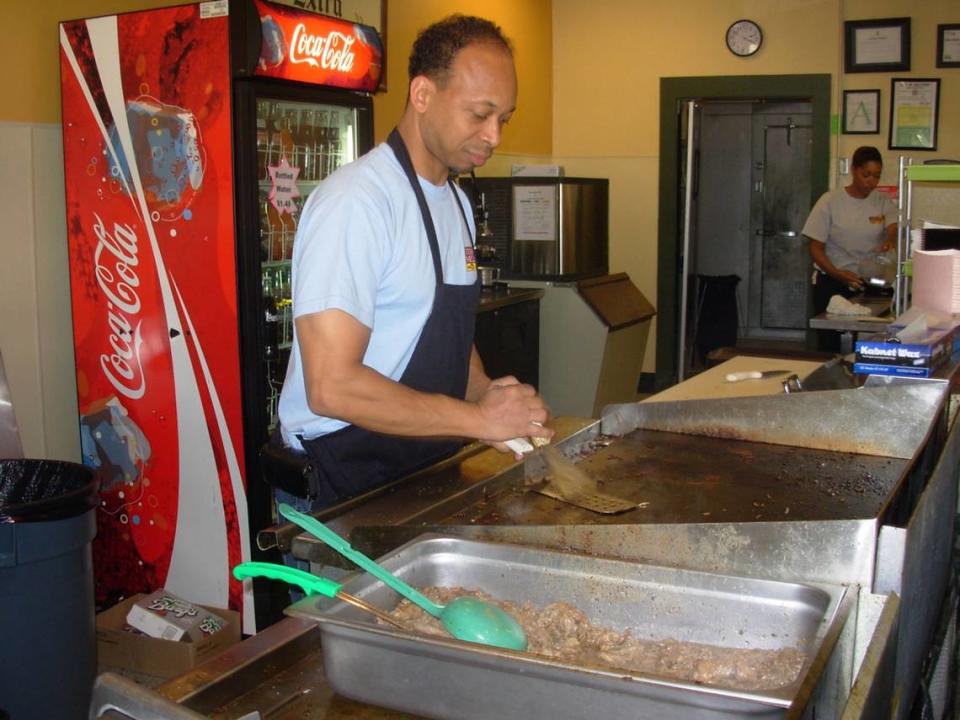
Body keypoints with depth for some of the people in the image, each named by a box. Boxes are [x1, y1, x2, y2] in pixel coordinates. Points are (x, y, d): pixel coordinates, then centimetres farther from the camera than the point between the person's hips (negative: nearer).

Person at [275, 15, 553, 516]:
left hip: (427, 470, 8)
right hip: (341, 489, -8)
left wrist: (490, 398, -1)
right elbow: (331, 387, -26)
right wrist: (478, 419, -19)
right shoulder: (356, 200, -20)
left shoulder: (456, 202, 9)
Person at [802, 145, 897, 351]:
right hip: (831, 282, -2)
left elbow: (893, 229, -11)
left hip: (869, 282, 2)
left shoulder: (883, 202, 6)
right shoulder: (830, 201, -3)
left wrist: (890, 241, -35)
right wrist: (837, 273, -20)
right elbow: (816, 248, -4)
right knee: (829, 342, -1)